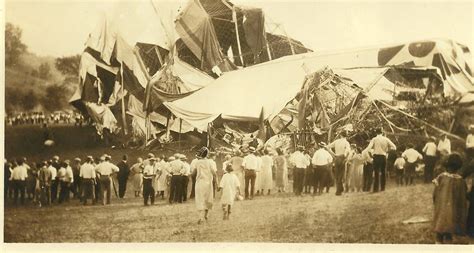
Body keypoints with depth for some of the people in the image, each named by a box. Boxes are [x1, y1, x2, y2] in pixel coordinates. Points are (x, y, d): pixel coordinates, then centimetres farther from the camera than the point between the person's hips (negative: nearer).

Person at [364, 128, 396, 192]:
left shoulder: (374, 139, -1)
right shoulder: (386, 139, 5)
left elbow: (369, 148, -14)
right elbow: (394, 147, 3)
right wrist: (387, 148, 15)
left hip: (376, 156, -2)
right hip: (383, 156, 2)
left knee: (376, 172, 0)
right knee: (383, 172, 12)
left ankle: (376, 188, -5)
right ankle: (382, 187, 13)